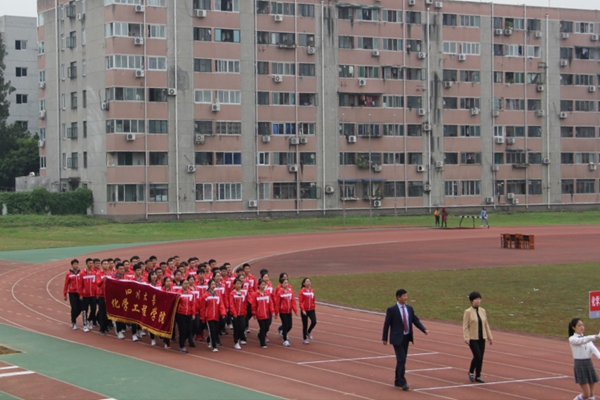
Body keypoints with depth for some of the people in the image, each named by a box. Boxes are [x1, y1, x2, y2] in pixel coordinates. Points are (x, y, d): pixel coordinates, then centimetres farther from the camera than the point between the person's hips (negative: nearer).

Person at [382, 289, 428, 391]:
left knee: (402, 360, 12)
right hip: (397, 338, -6)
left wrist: (424, 329, -9)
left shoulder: (409, 309, 8)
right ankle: (403, 383, -10)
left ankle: (398, 381, 23)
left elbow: (416, 320, 7)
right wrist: (384, 338, -4)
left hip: (406, 338, 6)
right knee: (401, 359, -12)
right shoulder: (391, 310, -9)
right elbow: (386, 324, -5)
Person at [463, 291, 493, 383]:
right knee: (477, 356, -15)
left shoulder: (482, 311, 6)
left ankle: (478, 376, 15)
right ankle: (471, 372, 10)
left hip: (481, 338, 5)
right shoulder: (468, 312, -9)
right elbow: (465, 326, -11)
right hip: (472, 339, -5)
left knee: (481, 358, 5)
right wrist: (466, 338, -19)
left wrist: (489, 337, 9)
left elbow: (486, 325, 11)